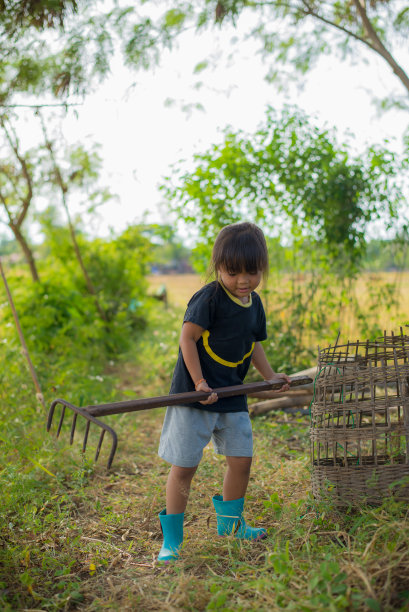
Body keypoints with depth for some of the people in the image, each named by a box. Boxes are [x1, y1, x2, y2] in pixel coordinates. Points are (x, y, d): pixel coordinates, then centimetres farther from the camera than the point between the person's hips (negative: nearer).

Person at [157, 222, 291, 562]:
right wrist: (199, 383, -19)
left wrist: (270, 376, 11)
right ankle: (171, 540, 11)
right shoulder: (209, 298, -15)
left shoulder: (255, 304, 8)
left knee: (241, 459, 12)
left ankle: (230, 522, 36)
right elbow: (188, 338, -16)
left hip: (232, 395, 7)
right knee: (184, 466, -2)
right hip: (194, 394, -7)